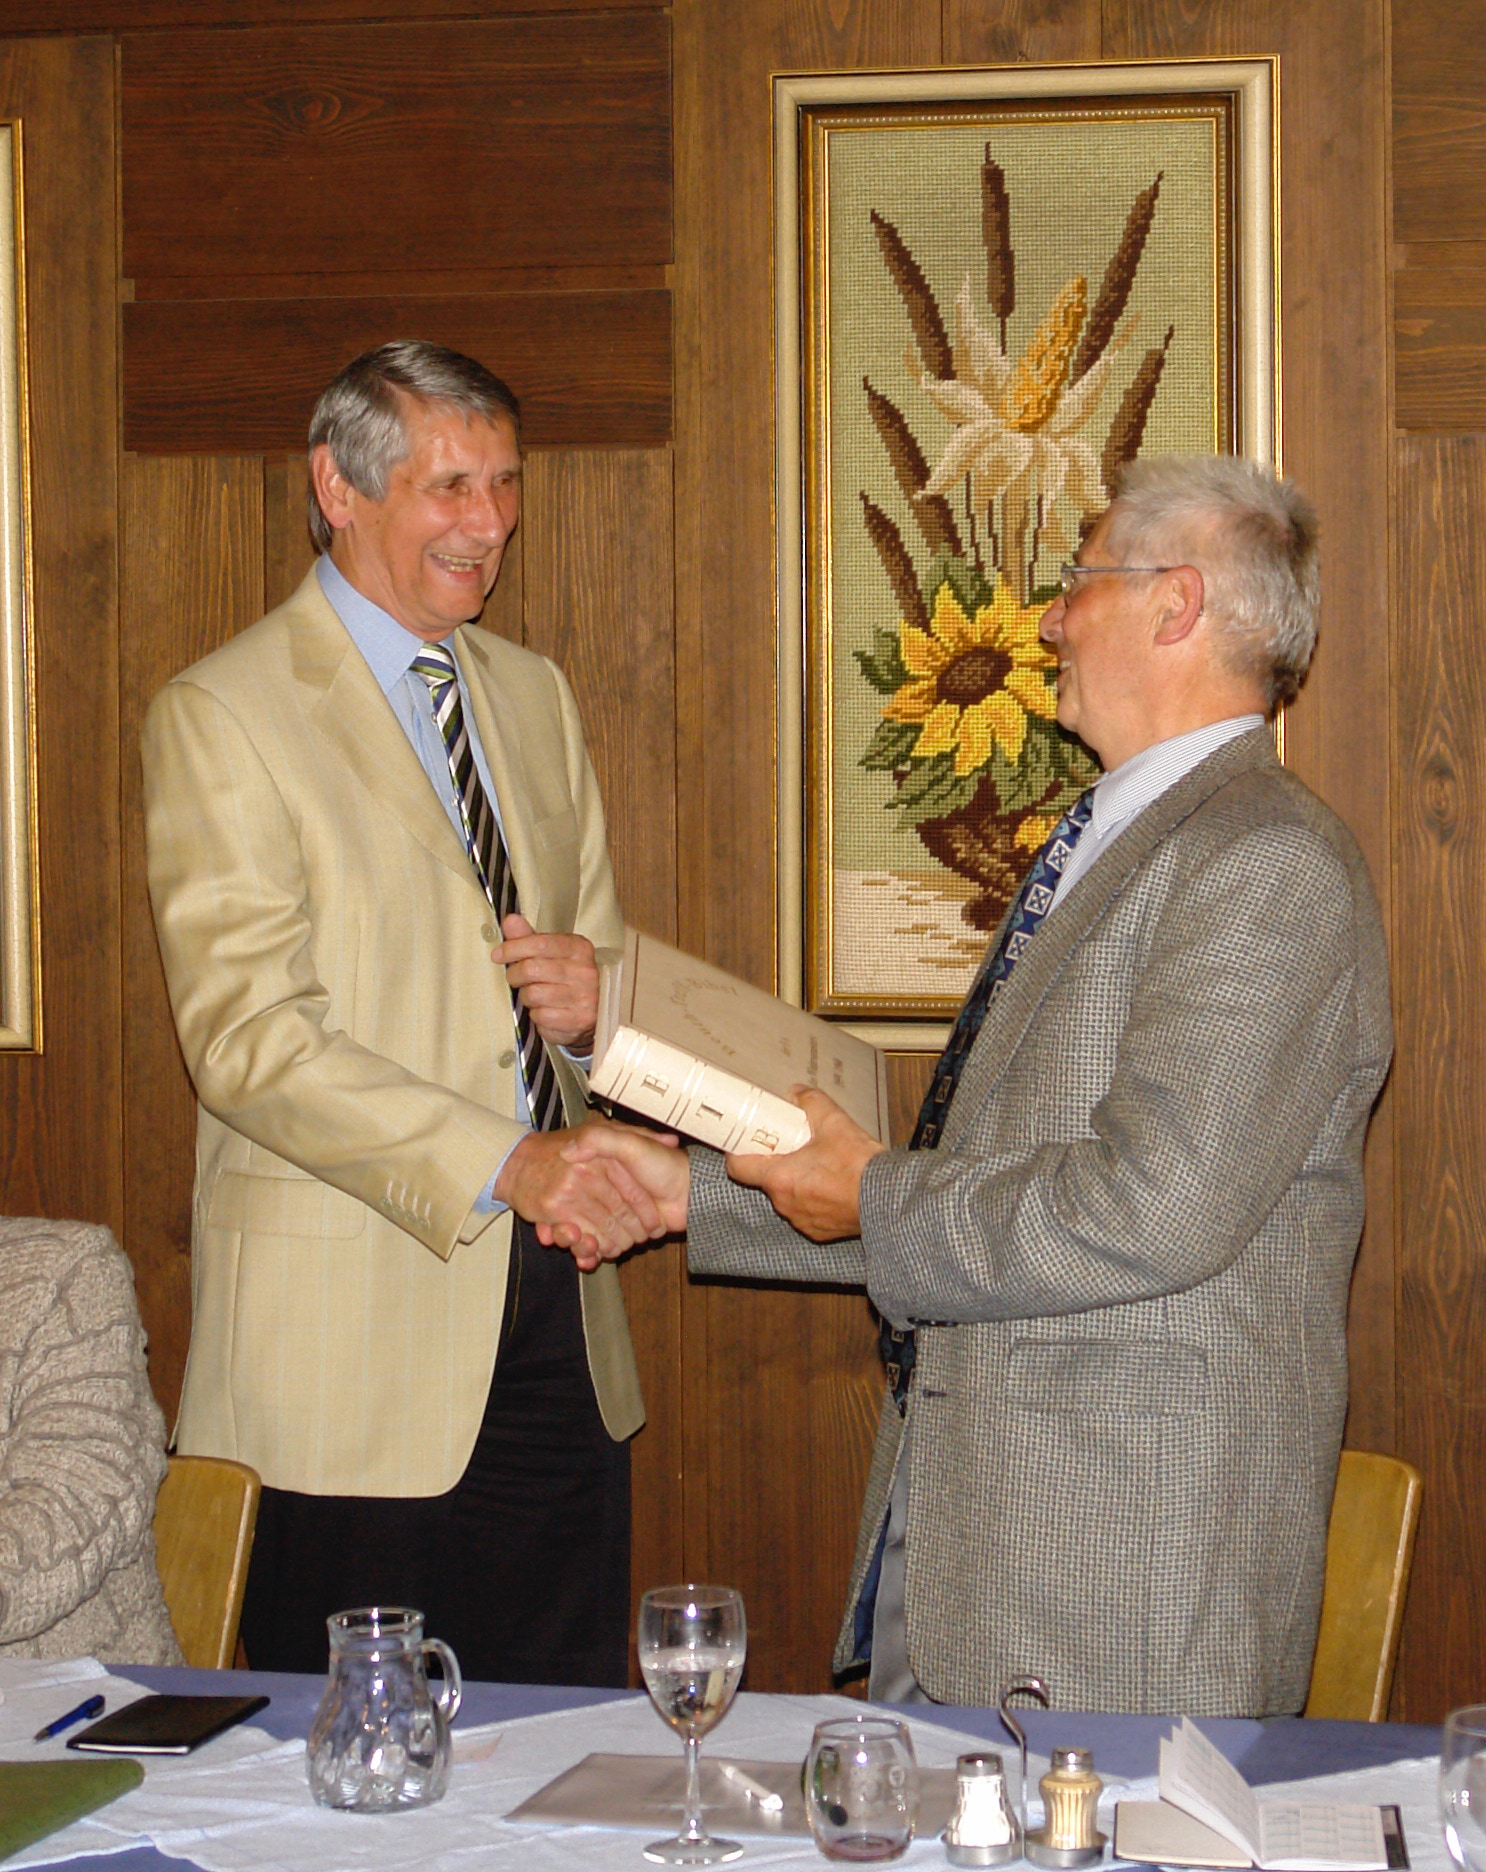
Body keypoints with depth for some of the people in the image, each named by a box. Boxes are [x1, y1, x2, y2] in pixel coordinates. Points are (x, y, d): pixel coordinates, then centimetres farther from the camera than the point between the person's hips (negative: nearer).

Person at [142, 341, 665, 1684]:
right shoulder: (221, 716, -7)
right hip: (352, 1338, -6)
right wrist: (504, 1162, -23)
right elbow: (247, 1039, -15)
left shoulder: (536, 696, 15)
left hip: (553, 1299, 6)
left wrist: (597, 993, -5)